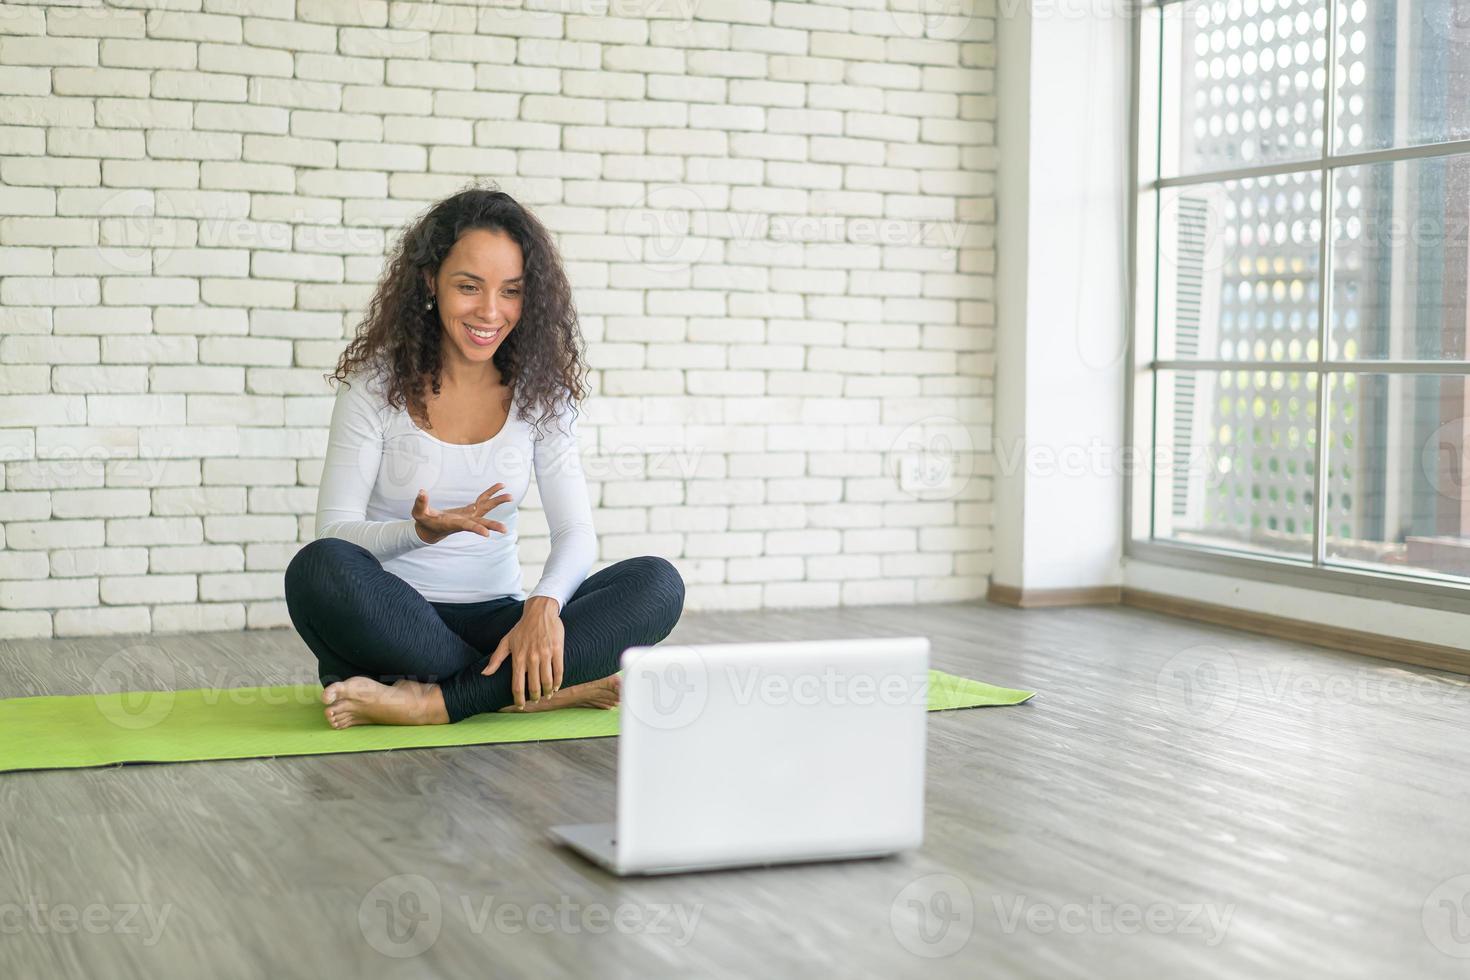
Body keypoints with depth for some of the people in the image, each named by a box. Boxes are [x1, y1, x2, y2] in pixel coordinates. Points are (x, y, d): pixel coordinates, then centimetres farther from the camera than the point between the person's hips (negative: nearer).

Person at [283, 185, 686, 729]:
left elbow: (576, 532, -4)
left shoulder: (540, 392, 5)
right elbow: (334, 533, -8)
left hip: (496, 621, 2)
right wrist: (421, 532, -29)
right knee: (320, 568, -35)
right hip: (395, 620, -2)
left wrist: (544, 604, -26)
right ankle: (534, 692, -25)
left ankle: (432, 702, -29)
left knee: (658, 582, -20)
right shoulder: (377, 384, -2)